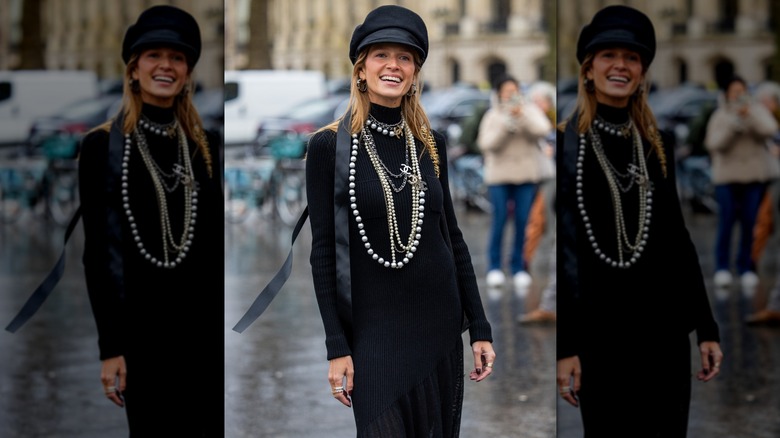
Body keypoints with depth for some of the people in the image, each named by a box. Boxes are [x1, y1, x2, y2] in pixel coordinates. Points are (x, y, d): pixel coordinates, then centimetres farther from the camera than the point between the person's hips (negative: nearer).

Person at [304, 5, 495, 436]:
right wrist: (336, 347, -9)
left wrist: (480, 328, 7)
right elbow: (323, 251, -5)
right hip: (374, 328, -4)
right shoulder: (329, 145, -5)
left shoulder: (431, 144, 7)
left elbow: (452, 236, 11)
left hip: (440, 322, 4)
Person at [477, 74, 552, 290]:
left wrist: (522, 116, -20)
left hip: (527, 175, 1)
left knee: (522, 222, 0)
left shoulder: (531, 111, 7)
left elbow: (542, 130, -10)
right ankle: (495, 268, 3)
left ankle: (519, 268, 7)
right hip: (499, 176, -1)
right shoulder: (492, 116, 4)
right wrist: (505, 124, -16)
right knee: (499, 221, -5)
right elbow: (487, 144, -7)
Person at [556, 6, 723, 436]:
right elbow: (560, 247, -9)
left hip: (666, 327, 5)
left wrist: (706, 328, 8)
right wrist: (563, 345, -13)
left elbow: (678, 238, 12)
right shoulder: (565, 143, -5)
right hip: (599, 332, -4)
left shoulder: (656, 146, 10)